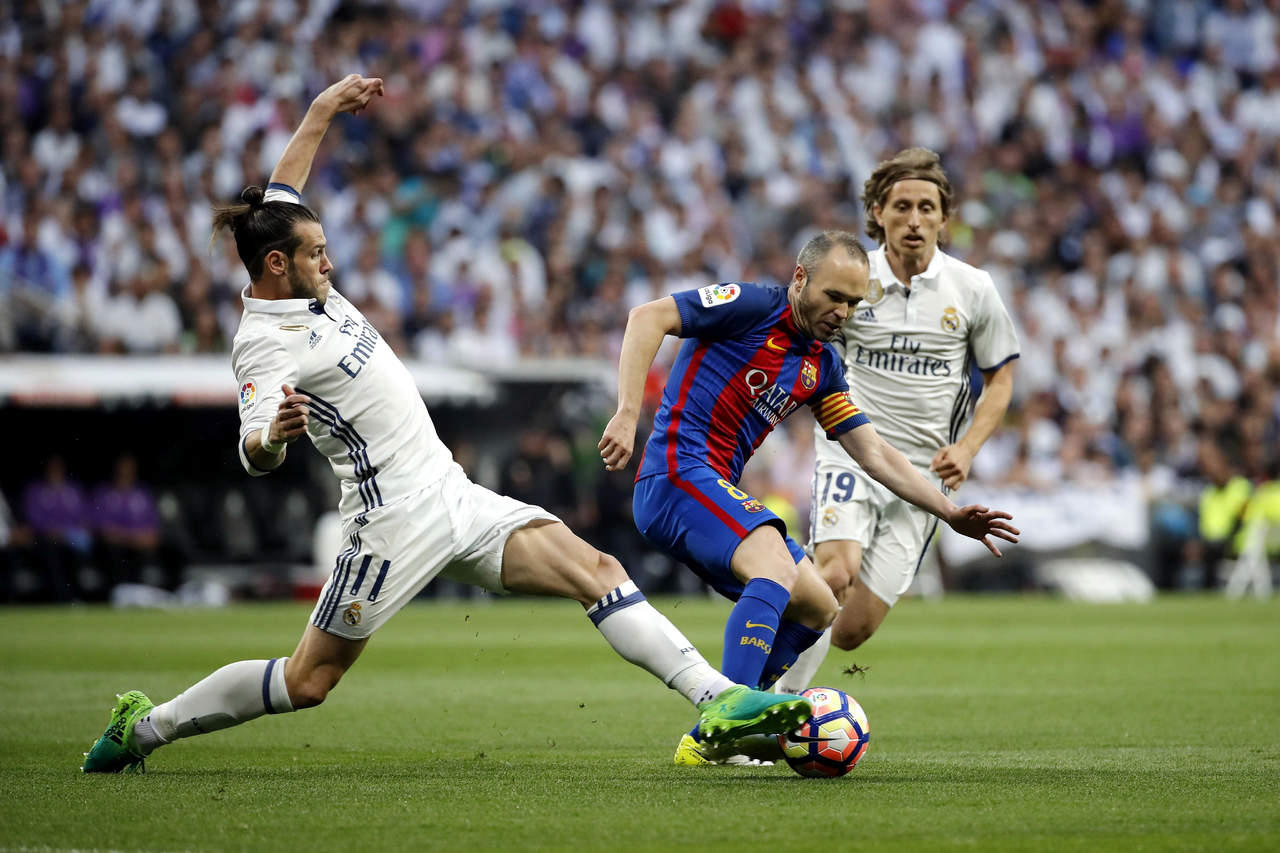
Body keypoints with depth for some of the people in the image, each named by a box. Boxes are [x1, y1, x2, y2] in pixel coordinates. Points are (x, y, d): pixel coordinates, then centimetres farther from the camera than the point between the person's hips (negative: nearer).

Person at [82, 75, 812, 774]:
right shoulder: (264, 344, -14)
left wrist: (322, 113, 34)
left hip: (453, 495, 9)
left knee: (595, 568, -7)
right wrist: (273, 435, -51)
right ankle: (144, 727, 18)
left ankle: (716, 699, -14)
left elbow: (282, 193, 30)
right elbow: (255, 454, -29)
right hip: (399, 515, -9)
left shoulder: (303, 289, 12)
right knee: (308, 681, -1)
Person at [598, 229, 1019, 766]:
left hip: (720, 492, 9)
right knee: (776, 566, -30)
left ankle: (705, 740, 10)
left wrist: (950, 514, 10)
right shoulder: (751, 307, -8)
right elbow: (648, 318, -16)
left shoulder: (823, 365, 16)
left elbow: (872, 452, 18)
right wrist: (627, 414, -26)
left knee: (817, 609, 11)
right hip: (677, 470, -9)